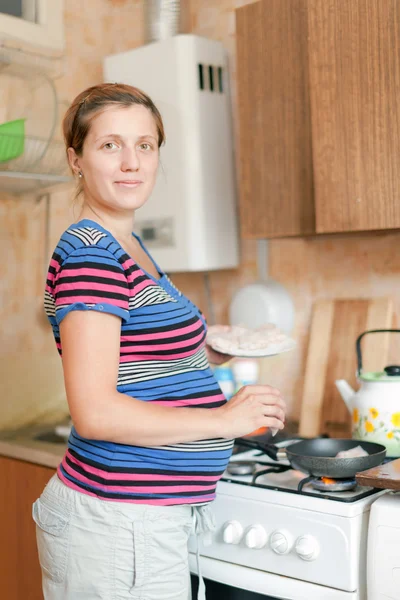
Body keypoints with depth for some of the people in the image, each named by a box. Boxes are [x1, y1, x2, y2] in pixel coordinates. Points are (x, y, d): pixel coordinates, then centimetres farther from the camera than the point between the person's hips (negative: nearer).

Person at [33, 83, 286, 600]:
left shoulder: (128, 246, 10)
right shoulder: (88, 252, -19)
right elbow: (96, 412, -25)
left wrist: (217, 354, 12)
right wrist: (225, 418, -16)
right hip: (118, 524, -9)